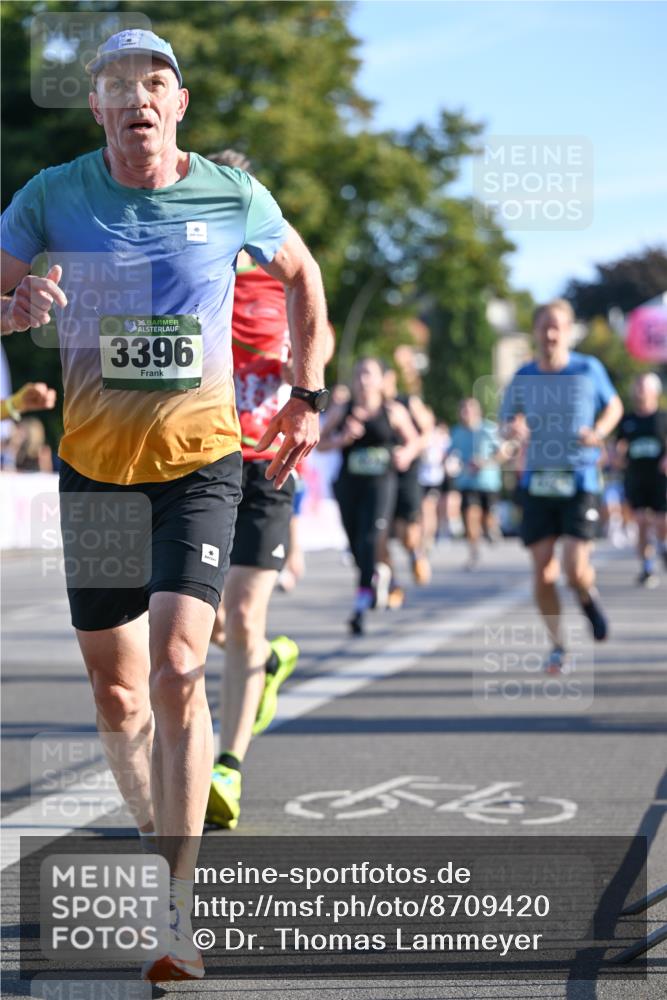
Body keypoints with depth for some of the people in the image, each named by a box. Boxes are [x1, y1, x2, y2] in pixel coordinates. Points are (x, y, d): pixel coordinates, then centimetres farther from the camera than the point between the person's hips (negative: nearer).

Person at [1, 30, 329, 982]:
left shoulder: (233, 196, -2)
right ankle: (157, 841, 31)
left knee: (177, 667, -17)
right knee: (115, 690, 7)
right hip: (94, 467, 2)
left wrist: (308, 394, 13)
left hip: (200, 463, -2)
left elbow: (301, 273, 17)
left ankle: (178, 911, -13)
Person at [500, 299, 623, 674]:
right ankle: (558, 646, 14)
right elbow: (509, 421, 15)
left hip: (580, 482, -2)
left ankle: (589, 599, 24)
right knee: (543, 572, -2)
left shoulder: (589, 370, -1)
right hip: (537, 484, 2)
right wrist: (514, 430, -10)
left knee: (575, 569, -13)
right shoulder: (523, 378, 3)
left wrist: (599, 433, -6)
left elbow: (614, 406, 14)